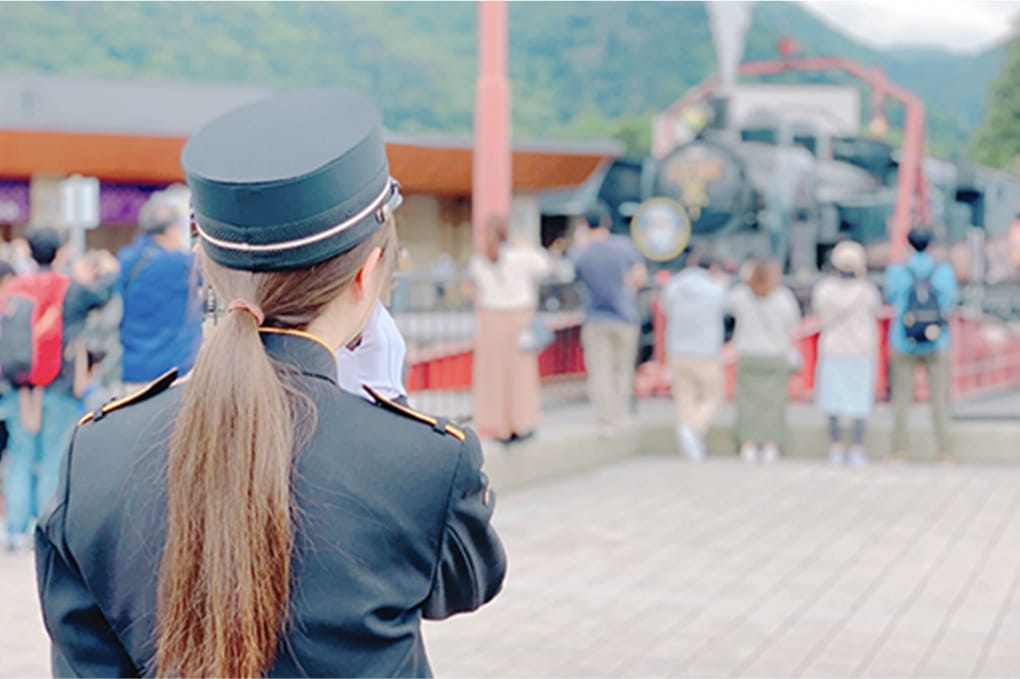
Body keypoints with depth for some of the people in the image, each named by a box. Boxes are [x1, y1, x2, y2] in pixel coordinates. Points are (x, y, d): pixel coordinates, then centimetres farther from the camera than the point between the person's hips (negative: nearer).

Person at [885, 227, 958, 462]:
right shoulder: (944, 272, -6)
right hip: (936, 345, 0)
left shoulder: (898, 273, -8)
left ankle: (899, 447, 5)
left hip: (904, 344, 0)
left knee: (901, 397, 8)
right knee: (939, 398, 5)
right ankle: (943, 449, 2)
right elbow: (949, 303, 6)